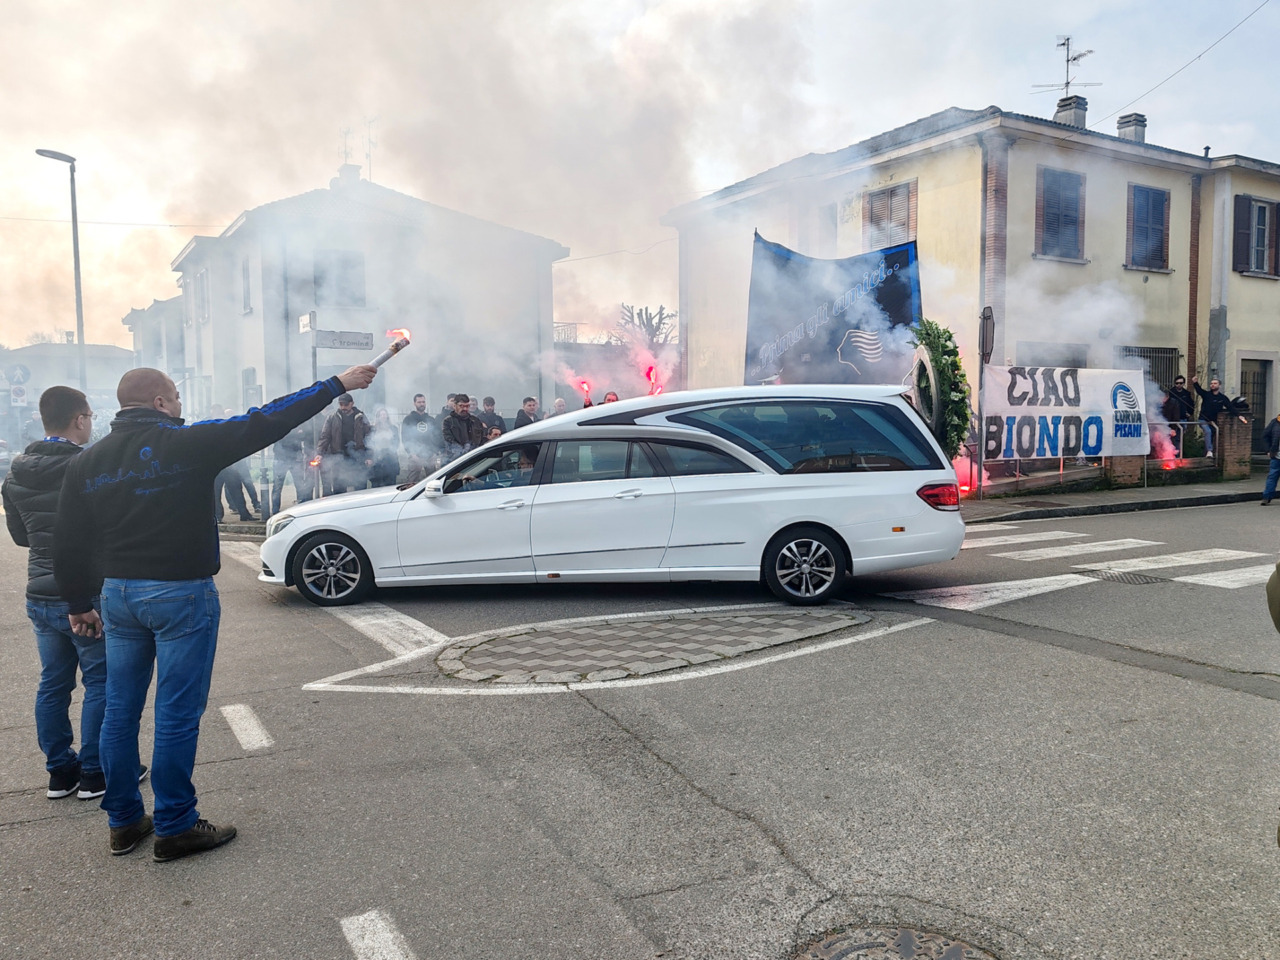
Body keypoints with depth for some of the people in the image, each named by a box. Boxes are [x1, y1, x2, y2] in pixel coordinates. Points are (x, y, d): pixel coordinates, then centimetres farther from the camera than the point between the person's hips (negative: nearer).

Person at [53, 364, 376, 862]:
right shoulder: (186, 443, -12)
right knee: (177, 716, 2)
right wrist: (338, 384, -7)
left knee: (120, 712, 15)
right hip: (180, 594, -6)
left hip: (117, 595, 7)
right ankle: (175, 828, 11)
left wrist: (79, 605, 18)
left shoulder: (86, 463, 5)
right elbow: (266, 422, -12)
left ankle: (125, 821, 27)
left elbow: (69, 545, 7)